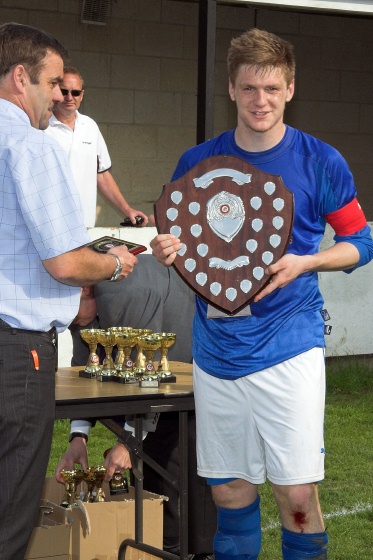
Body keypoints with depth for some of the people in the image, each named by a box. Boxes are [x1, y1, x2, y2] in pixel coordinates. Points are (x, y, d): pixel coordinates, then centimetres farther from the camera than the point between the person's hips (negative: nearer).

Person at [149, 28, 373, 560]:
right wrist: (167, 251, -8)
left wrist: (305, 262, -13)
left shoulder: (320, 162, -2)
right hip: (216, 351, 3)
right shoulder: (198, 163, 5)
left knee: (297, 496, -5)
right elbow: (176, 239, 16)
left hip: (289, 348, -3)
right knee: (229, 492, 9)